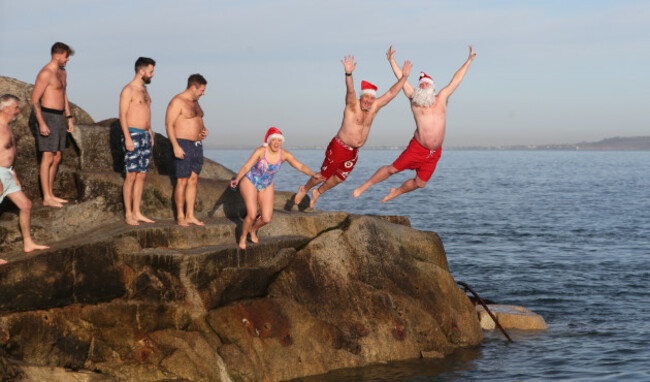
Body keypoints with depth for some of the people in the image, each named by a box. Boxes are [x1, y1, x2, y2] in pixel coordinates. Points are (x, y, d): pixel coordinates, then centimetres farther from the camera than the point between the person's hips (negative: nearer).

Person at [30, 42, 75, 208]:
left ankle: (51, 194, 18)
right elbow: (35, 99, -18)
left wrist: (69, 118, 21)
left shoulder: (62, 72, 14)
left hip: (59, 118, 9)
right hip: (48, 117, -9)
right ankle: (46, 198, -7)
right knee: (48, 158, -8)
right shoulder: (45, 73, -15)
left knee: (57, 158, 11)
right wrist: (41, 123, -22)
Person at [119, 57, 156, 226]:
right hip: (133, 135, -8)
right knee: (131, 175, -8)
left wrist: (151, 135, 19)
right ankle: (128, 214, -5)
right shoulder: (128, 90, -9)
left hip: (145, 136, 8)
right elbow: (122, 115, -14)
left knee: (142, 175, 7)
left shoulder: (144, 90, 17)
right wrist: (127, 138, -20)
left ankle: (137, 212, 10)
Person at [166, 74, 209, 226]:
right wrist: (175, 146, -25)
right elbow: (169, 124, -17)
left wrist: (203, 129, 8)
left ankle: (190, 215, 11)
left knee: (193, 180, 7)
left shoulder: (194, 102, 15)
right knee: (182, 181, -6)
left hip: (197, 145, 9)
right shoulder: (177, 102, -12)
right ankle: (180, 217, -1)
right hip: (183, 146, -9)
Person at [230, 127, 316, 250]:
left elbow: (301, 166, -17)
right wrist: (236, 180, -47)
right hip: (250, 182, -4)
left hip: (266, 186, 4)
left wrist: (314, 175, -33)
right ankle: (243, 237, 10)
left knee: (266, 219, -5)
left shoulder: (284, 154, -15)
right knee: (252, 215, -18)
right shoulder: (260, 151, -26)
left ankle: (253, 230, 30)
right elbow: (246, 167, -30)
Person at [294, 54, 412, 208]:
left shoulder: (374, 107, 1)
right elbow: (350, 91, -33)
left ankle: (318, 192, 42)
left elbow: (391, 93, 1)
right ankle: (304, 189, 29)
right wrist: (348, 73, -52)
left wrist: (404, 77, -9)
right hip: (338, 148, -6)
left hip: (354, 152, 6)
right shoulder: (353, 105, -14)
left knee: (339, 178, 17)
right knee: (324, 175, 3)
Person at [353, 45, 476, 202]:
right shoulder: (415, 100, 3)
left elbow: (455, 80, 14)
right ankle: (365, 186, 12)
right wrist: (392, 60, 1)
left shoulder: (441, 98, 10)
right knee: (393, 169, -5)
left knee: (420, 183, 6)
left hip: (434, 153, 3)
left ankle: (396, 192, 32)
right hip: (417, 148, -3)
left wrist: (468, 61, 17)